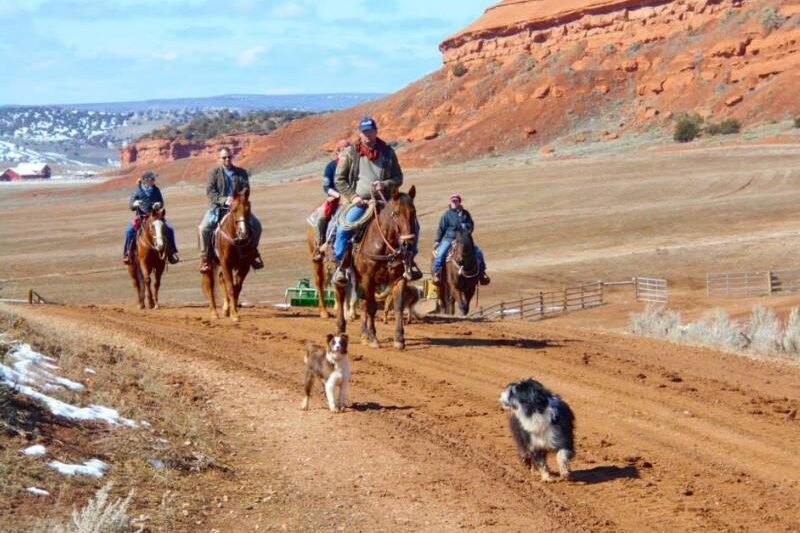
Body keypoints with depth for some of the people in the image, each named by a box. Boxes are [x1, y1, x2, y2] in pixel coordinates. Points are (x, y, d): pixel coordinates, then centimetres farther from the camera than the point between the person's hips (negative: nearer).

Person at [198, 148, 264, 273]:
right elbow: (210, 191, -7)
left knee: (256, 225, -11)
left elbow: (246, 189, 1)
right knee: (204, 227, -26)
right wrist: (224, 200, -22)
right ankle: (204, 257, -14)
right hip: (218, 207, -2)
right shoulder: (214, 172, 4)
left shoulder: (241, 172, 11)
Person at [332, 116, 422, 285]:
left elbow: (398, 178, 12)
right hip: (360, 202, -2)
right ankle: (340, 266, -16)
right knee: (344, 227, -29)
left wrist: (386, 184, -9)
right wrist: (353, 197, -9)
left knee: (412, 224, -12)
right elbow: (340, 180, 5)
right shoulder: (349, 153, 6)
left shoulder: (388, 152, 10)